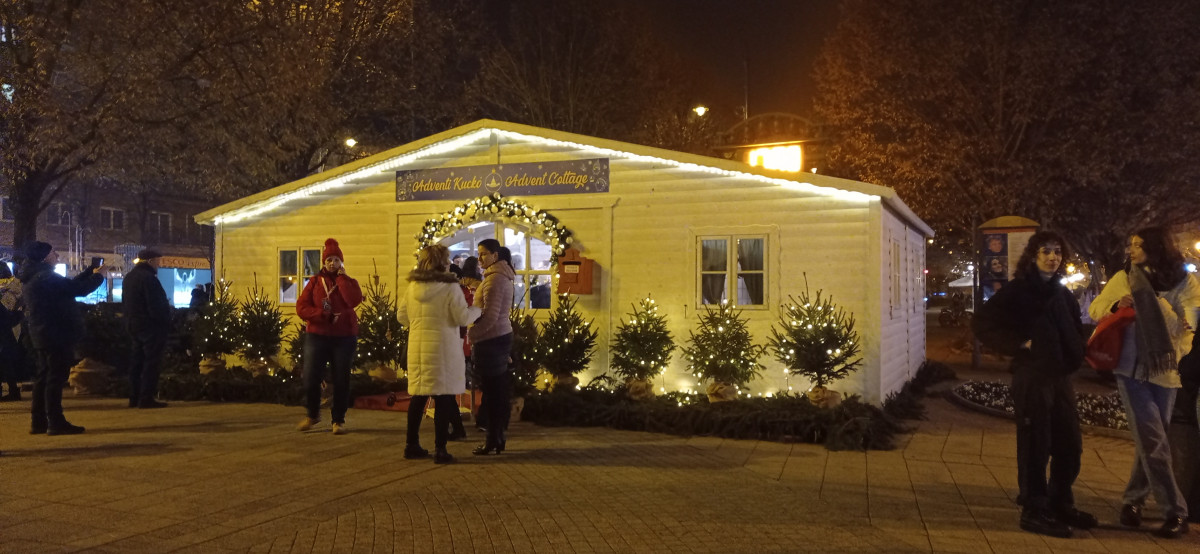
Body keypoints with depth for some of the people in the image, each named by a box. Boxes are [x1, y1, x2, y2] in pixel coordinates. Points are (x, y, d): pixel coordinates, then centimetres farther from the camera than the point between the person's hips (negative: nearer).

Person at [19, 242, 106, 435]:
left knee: (43, 377, 14)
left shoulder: (34, 277, 14)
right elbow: (79, 289, -19)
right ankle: (56, 422, -7)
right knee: (56, 378, -8)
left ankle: (38, 421, 19)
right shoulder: (46, 277, -18)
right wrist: (99, 275, -3)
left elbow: (69, 285, 21)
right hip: (56, 334, -10)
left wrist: (91, 272, 21)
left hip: (43, 336, 10)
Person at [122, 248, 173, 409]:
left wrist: (131, 319, 21)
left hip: (133, 325, 10)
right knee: (152, 362, -7)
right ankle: (146, 398, -9)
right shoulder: (148, 278, -17)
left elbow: (125, 302, 20)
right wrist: (165, 323, -12)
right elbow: (156, 306, -21)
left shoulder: (129, 277, 15)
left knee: (137, 361, 13)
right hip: (151, 326, -10)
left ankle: (134, 397, 17)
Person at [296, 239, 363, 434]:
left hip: (344, 337, 0)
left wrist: (341, 277, -10)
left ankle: (338, 419, 14)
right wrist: (324, 315, -15)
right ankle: (312, 415, 20)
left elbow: (354, 300, -16)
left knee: (341, 381, 1)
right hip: (317, 336, 0)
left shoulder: (349, 282, 7)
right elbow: (301, 308, -2)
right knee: (311, 378, -3)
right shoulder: (315, 282, 7)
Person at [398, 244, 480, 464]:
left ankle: (412, 445, 19)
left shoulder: (413, 287, 6)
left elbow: (401, 316, 12)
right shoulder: (450, 287, -10)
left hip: (417, 346, 5)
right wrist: (477, 309, 8)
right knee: (443, 398, 1)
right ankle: (440, 449, 2)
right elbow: (462, 317, -11)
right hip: (442, 347, -5)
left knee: (418, 396, 14)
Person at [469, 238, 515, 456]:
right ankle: (498, 438, 18)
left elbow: (490, 315, -21)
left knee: (492, 391, -4)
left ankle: (493, 441, 1)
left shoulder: (495, 278, -15)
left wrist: (471, 334, -14)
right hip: (502, 336, 10)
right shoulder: (503, 276, 15)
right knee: (499, 391, 12)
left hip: (491, 339, -10)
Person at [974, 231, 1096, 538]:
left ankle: (1061, 505, 27)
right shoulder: (1018, 290, -7)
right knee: (1035, 445, -3)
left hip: (1061, 376, 8)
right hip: (1031, 377, -7)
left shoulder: (1062, 293, 15)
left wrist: (1075, 357, 7)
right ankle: (1034, 511, 6)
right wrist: (1019, 344, -16)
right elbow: (983, 322, -12)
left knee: (1070, 444, 13)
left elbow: (1074, 331, 25)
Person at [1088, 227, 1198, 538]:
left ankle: (1133, 501, 24)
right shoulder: (1123, 278, 6)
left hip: (1164, 371, 1)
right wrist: (1116, 305, -7)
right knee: (1153, 441, -8)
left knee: (1151, 441, 9)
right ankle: (1175, 512, -4)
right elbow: (1094, 309, 13)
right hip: (1131, 368, -1)